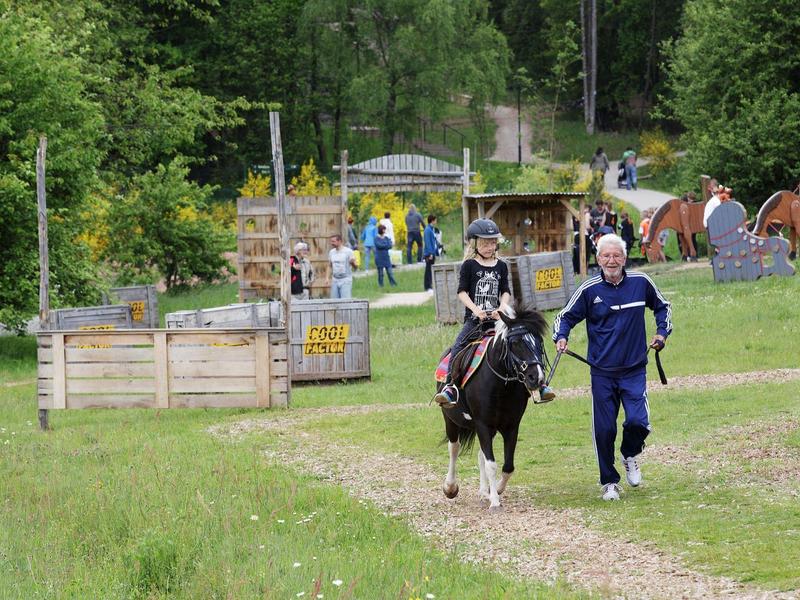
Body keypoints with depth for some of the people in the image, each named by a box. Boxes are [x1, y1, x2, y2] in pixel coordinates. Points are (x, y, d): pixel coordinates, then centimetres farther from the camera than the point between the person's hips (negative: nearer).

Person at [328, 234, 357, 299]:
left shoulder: (348, 251, -8)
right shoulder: (331, 252, 8)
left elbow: (355, 267, -7)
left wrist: (352, 262, -30)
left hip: (345, 281, -5)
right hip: (335, 280, 5)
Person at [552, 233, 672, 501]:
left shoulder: (641, 283, 0)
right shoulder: (589, 290, -4)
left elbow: (662, 306, 19)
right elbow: (566, 316, 6)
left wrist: (662, 332, 6)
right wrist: (561, 337, -13)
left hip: (634, 369, 0)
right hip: (602, 372, 0)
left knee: (638, 422, -16)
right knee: (604, 430, 0)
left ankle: (631, 456, 17)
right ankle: (609, 482, 17)